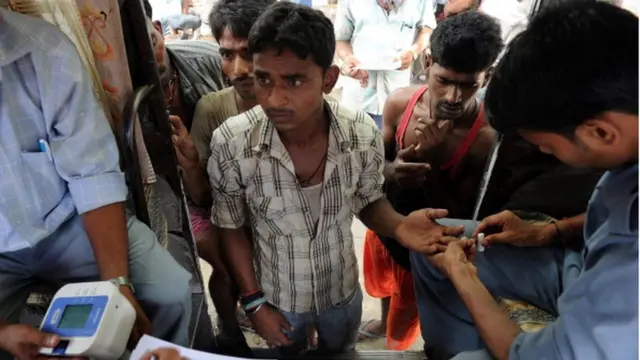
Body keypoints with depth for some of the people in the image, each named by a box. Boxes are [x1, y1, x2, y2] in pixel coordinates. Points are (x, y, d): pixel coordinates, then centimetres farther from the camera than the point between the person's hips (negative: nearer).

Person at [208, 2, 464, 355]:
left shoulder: (363, 135, -26)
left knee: (340, 355, 31)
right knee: (287, 356, 30)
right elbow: (231, 228, -12)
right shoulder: (230, 144, -29)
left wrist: (398, 225, -28)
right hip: (276, 297, -1)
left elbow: (369, 203, -7)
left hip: (342, 290, 1)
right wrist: (253, 302, -10)